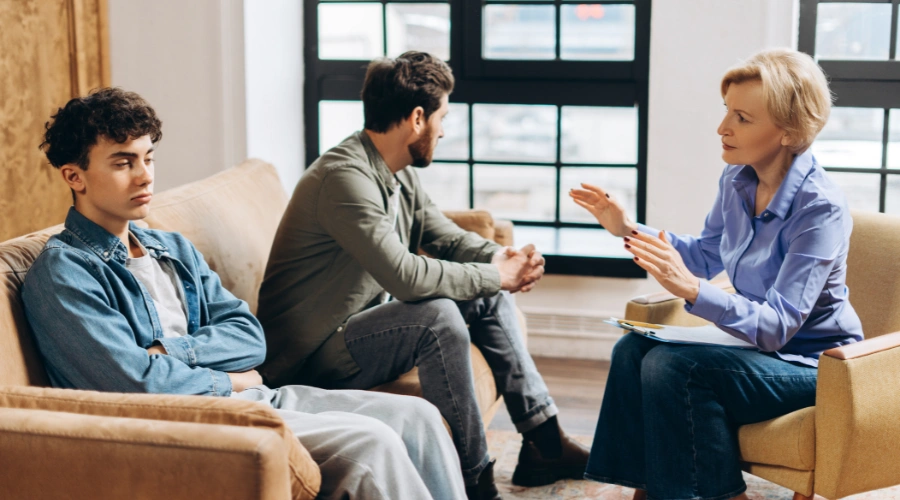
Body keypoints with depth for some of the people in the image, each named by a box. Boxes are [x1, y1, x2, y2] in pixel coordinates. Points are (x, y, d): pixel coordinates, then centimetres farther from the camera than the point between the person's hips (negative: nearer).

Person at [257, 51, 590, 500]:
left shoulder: (399, 174, 6)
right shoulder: (345, 177, -26)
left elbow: (446, 236, 13)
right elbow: (405, 276, -33)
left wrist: (501, 257, -8)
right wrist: (494, 275, -21)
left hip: (365, 319, 10)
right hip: (313, 357, -10)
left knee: (488, 297, 6)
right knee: (439, 316, -30)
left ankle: (543, 442, 7)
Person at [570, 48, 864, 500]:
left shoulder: (820, 208, -25)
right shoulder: (736, 181, -3)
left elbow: (777, 326, -30)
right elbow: (706, 255, 16)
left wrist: (692, 290, -44)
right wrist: (629, 229, 4)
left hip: (810, 362, -8)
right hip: (756, 341, 8)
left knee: (671, 365, -25)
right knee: (633, 349, -8)